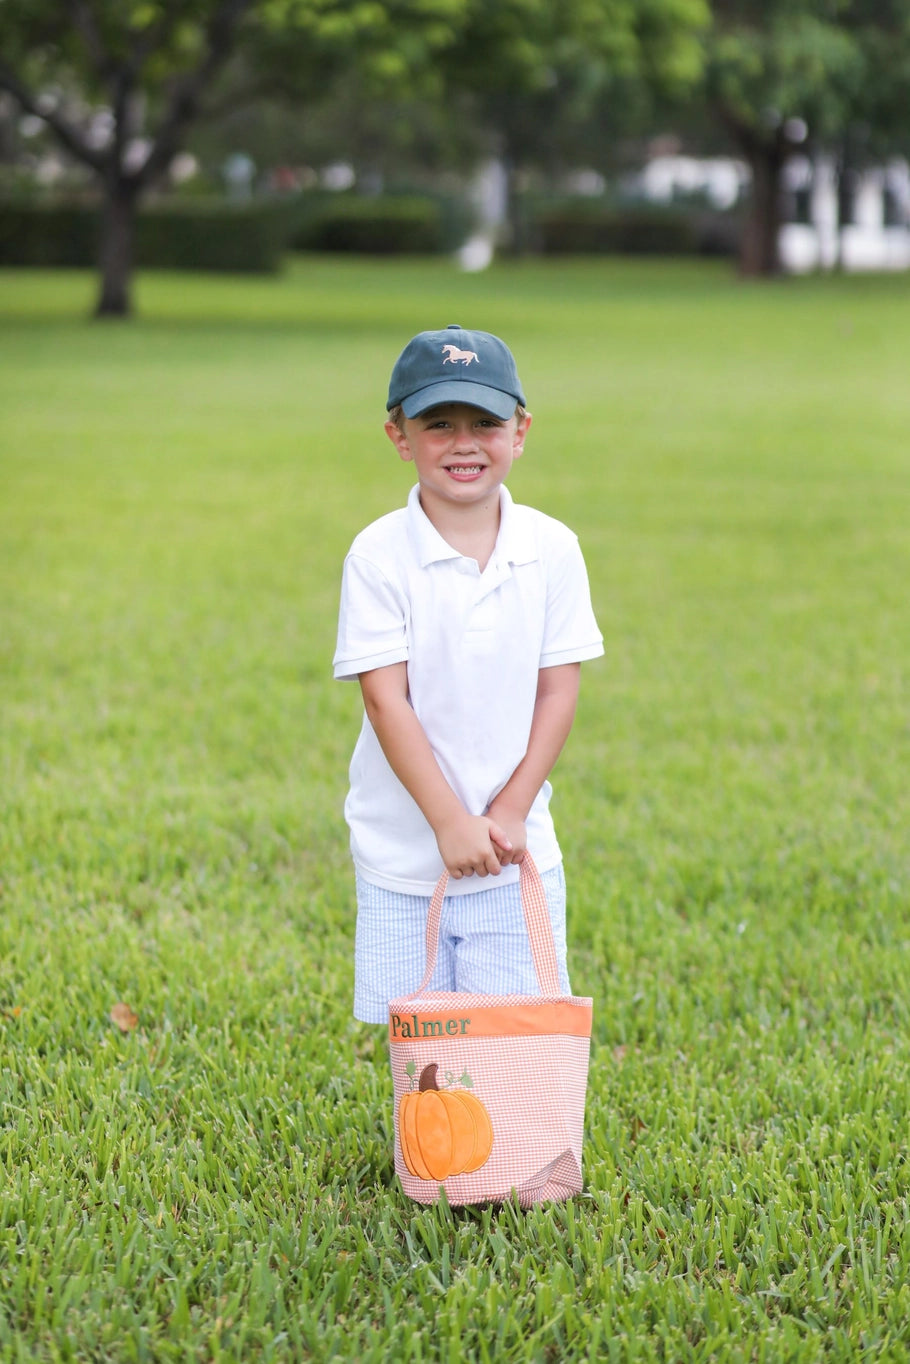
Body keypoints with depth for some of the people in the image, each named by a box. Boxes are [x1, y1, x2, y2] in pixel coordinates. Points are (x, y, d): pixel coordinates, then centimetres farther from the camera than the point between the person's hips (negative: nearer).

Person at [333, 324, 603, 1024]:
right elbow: (385, 698, -11)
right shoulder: (379, 554, -9)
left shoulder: (551, 549, -2)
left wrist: (509, 813, -9)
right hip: (403, 849, -1)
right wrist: (449, 821, -16)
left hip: (519, 847, 1)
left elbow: (558, 692, -1)